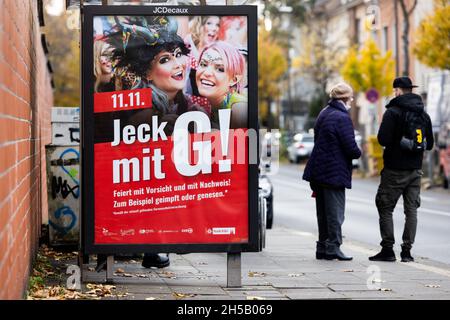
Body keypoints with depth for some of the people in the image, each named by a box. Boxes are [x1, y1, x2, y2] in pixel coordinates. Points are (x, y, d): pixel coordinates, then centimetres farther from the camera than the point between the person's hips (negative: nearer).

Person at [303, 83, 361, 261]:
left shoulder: (324, 114, 12)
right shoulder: (342, 118, -15)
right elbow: (351, 147, -19)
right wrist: (358, 153, 2)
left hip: (319, 170, 8)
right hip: (335, 171, -8)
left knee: (323, 211, 13)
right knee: (335, 211, -2)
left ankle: (322, 247, 18)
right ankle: (333, 248, -1)